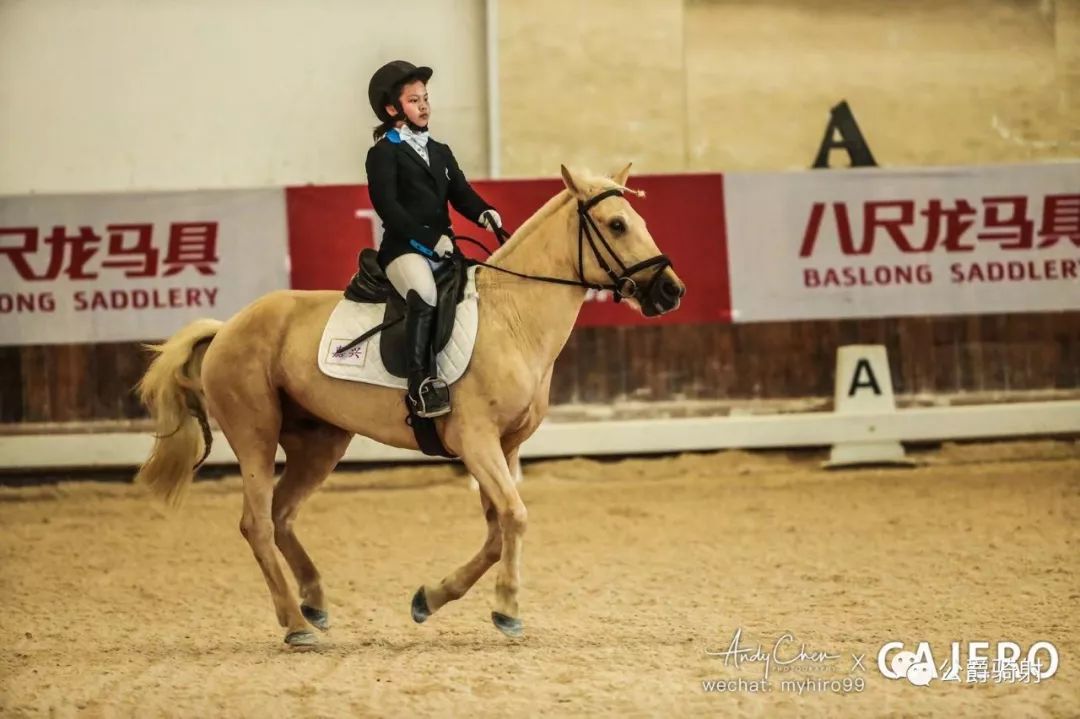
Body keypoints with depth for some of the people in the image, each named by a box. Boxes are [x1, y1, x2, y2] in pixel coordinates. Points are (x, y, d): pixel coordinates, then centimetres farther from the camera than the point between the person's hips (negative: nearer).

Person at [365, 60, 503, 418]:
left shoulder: (440, 153, 22)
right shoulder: (383, 154, 1)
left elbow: (461, 194, 13)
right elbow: (388, 207, -10)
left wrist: (483, 213, -11)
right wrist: (430, 238, -17)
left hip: (445, 249, 8)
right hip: (403, 250, -8)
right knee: (424, 295, -34)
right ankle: (422, 384, -38)